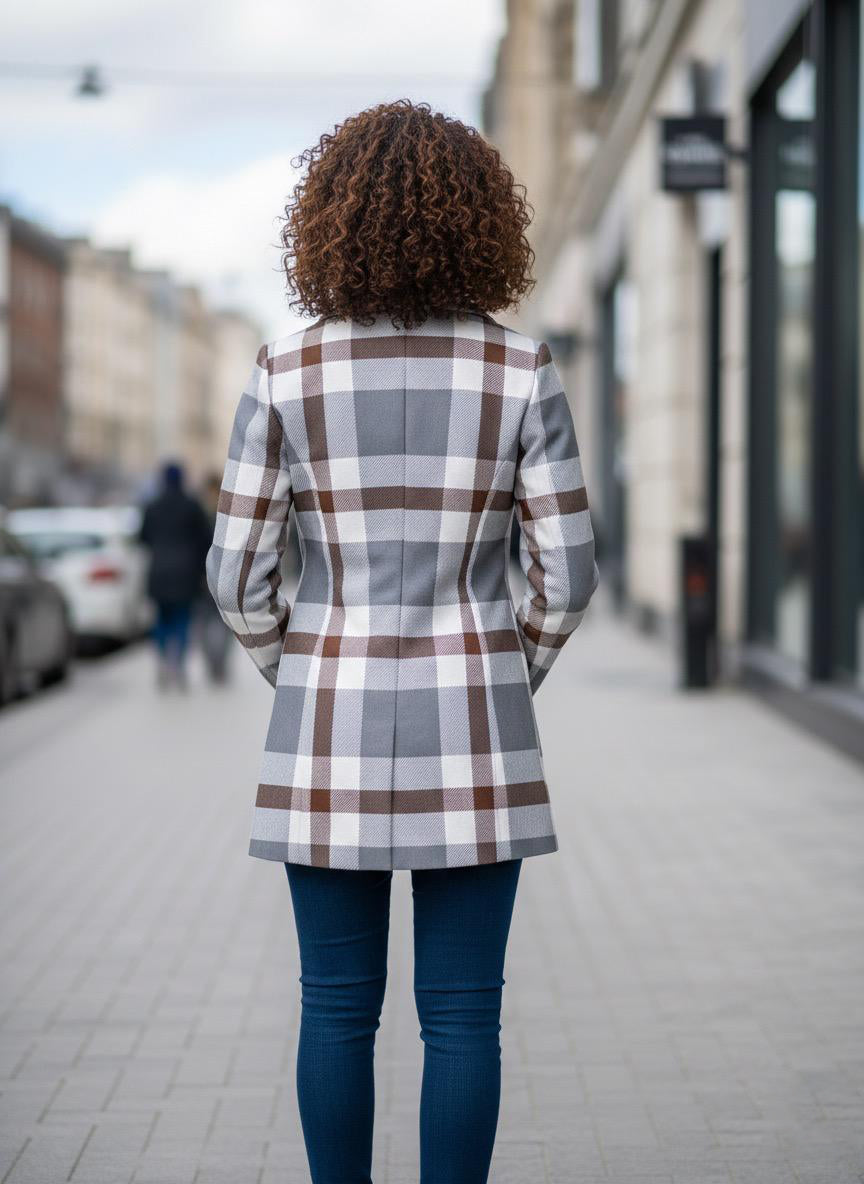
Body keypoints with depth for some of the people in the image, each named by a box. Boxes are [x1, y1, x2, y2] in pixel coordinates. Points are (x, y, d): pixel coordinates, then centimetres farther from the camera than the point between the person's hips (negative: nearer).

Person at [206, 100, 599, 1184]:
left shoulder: (285, 371, -5)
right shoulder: (521, 373, -5)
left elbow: (237, 574, -4)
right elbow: (565, 572, -5)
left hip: (331, 732, 1)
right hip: (471, 735, 0)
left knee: (338, 1008, 11)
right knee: (461, 1014, 8)